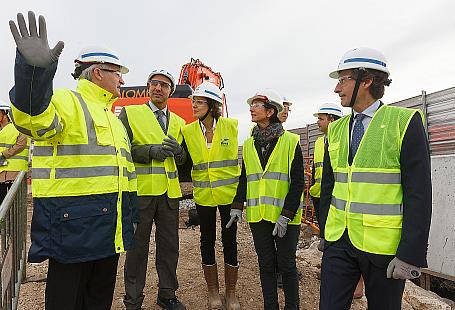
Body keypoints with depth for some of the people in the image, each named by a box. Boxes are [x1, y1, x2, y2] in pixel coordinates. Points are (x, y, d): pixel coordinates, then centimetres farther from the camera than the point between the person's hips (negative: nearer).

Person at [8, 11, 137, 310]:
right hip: (73, 222, -8)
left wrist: (130, 213, 25)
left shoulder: (111, 117, 20)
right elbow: (34, 120, -31)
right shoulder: (65, 101, -7)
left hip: (109, 226, 8)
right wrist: (35, 69, -49)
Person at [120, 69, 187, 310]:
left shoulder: (178, 122, 16)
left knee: (169, 245, 12)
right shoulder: (129, 113, 3)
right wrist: (150, 151, -17)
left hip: (169, 191, 4)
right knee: (137, 246, 6)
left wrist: (177, 150, -6)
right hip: (141, 190, -4)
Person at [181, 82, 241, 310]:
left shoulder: (231, 126, -6)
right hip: (203, 195, 2)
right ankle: (213, 291, 29)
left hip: (229, 193, -2)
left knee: (229, 240, 7)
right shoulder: (188, 130, 0)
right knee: (207, 240, 11)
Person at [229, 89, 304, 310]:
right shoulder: (248, 144, 9)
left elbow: (297, 182, -8)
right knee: (266, 265, 13)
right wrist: (237, 206, 2)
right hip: (257, 216, 4)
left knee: (286, 265, 6)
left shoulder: (290, 142, -6)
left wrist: (286, 215, -14)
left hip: (285, 216, -4)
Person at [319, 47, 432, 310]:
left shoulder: (405, 122, -9)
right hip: (339, 243, 4)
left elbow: (419, 194, -12)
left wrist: (410, 256, -15)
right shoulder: (336, 129, 7)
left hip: (384, 248, -4)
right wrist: (325, 234, 10)